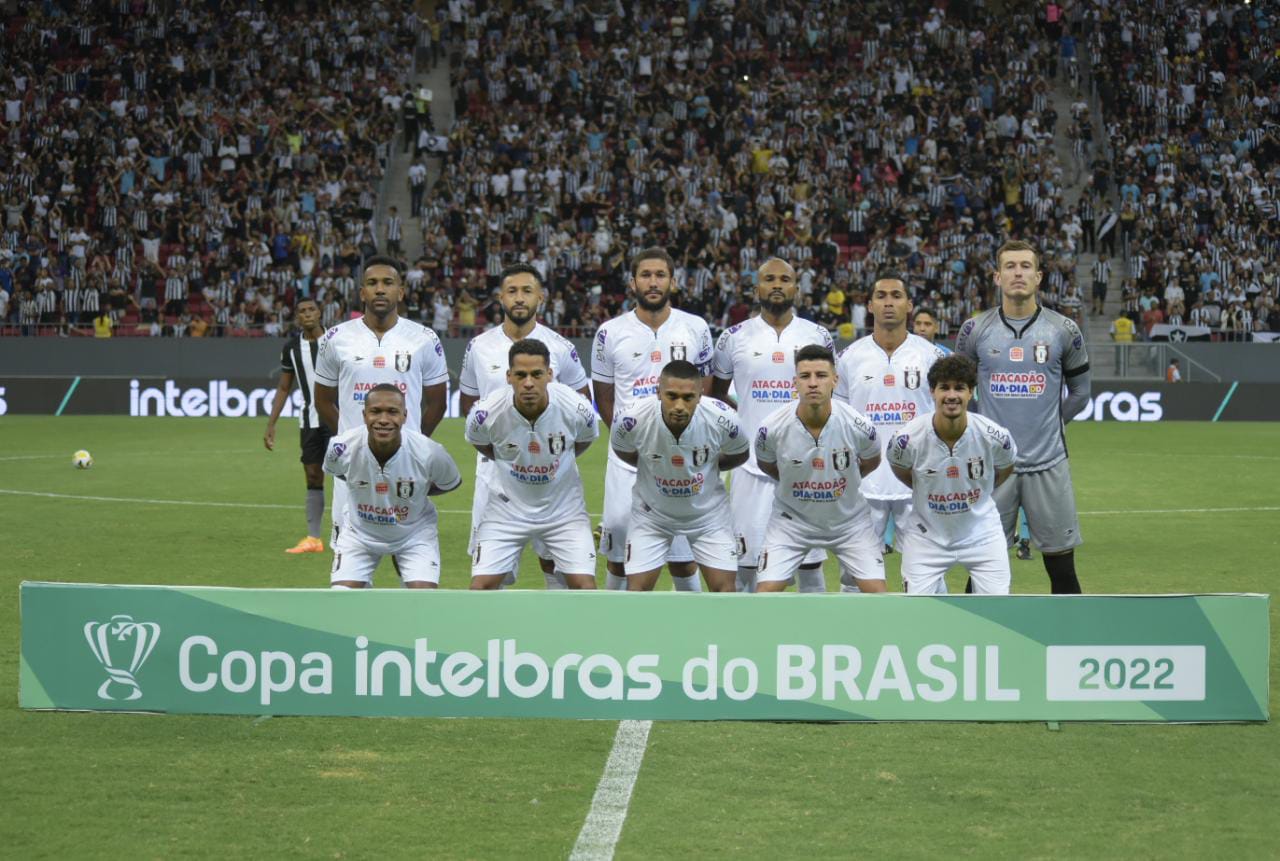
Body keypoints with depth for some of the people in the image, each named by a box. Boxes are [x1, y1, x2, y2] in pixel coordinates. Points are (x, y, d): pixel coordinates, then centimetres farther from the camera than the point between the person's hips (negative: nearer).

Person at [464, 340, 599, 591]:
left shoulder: (577, 409, -23)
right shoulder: (485, 413, -25)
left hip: (564, 509, 0)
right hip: (506, 507, 0)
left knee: (584, 587, -9)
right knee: (482, 586, -9)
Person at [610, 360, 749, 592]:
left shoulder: (722, 419, -28)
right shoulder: (633, 419, -29)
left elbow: (739, 455, -2)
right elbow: (622, 450, -3)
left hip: (708, 512, 0)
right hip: (652, 512, 0)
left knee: (725, 589, -5)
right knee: (637, 590, -5)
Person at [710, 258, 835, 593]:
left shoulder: (818, 337, 5)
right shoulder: (735, 338, 3)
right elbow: (715, 393, 16)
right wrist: (741, 418, 7)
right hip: (752, 465, 0)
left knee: (810, 563, 4)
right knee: (744, 563, 2)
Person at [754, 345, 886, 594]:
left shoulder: (858, 426, -21)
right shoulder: (772, 428, -22)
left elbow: (871, 462, 4)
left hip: (849, 519, 1)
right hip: (792, 520, -1)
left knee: (878, 593, -8)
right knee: (765, 594, -12)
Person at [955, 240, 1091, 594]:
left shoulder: (1064, 331, 0)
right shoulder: (975, 330, 0)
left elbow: (1079, 393, 12)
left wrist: (1048, 426, 12)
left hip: (1048, 464, 0)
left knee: (1062, 568, 4)